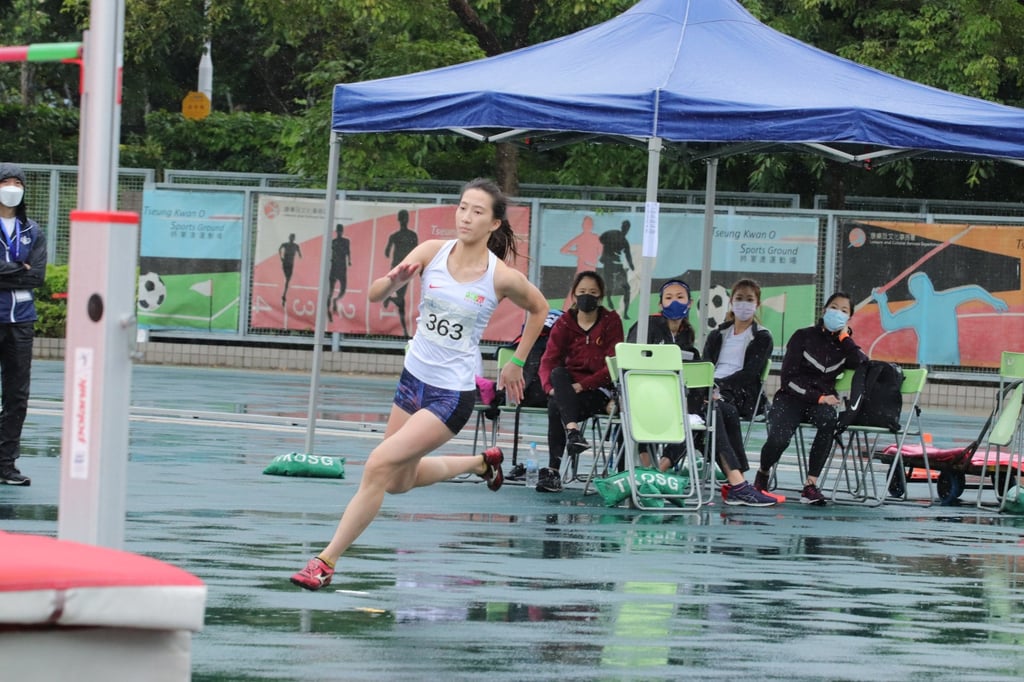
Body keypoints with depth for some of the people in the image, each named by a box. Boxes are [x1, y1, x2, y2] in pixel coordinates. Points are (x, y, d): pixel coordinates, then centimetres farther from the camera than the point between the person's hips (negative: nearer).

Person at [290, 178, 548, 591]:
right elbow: (375, 295, -11)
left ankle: (327, 561, -11)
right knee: (400, 482, 21)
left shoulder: (503, 277, -13)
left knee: (380, 465, -18)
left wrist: (517, 363, 10)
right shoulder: (432, 252, -6)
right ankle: (481, 462, 46)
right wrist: (393, 280, -33)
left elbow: (538, 309, 8)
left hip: (452, 395, -6)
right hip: (414, 380, 6)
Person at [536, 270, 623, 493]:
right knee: (558, 373, -33)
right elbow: (548, 362, -1)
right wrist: (551, 387, -23)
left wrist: (583, 385, -19)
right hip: (568, 386, 3)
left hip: (599, 389, -3)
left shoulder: (611, 321, 1)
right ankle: (572, 431, -52)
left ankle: (553, 470, -36)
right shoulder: (564, 324, 9)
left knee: (556, 407, -31)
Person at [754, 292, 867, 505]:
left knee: (829, 421, -36)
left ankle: (811, 484, -30)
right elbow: (788, 378, -5)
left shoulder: (844, 345, 12)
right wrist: (818, 397, -15)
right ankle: (763, 472, 7)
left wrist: (844, 337, -3)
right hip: (790, 399, -2)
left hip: (821, 401, 2)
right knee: (779, 438, -31)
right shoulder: (804, 337, 2)